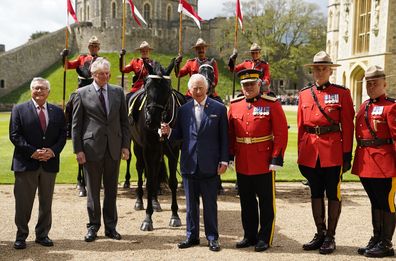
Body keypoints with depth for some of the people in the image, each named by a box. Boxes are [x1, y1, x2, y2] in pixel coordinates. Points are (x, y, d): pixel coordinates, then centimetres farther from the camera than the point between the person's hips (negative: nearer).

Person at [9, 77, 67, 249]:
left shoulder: (58, 112, 10)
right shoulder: (19, 110, 2)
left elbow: (62, 135, 7)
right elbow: (15, 135, -5)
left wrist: (53, 151, -11)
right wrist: (32, 152, -16)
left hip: (49, 163, 3)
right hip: (26, 163, -3)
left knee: (46, 202, 10)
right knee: (23, 202, 3)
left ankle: (42, 235, 22)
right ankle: (21, 236, 15)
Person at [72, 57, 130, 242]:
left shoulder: (118, 92, 7)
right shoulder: (82, 93, 0)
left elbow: (124, 121, 9)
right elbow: (76, 124, -1)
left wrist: (125, 145, 1)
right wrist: (78, 150, -7)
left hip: (114, 147, 3)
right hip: (92, 147, -2)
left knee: (111, 189, 10)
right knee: (93, 190, 7)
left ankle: (110, 227, 21)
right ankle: (93, 226, 20)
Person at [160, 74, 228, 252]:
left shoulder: (219, 109, -1)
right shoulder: (184, 109, 7)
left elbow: (224, 138, -1)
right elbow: (180, 135, 11)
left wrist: (224, 161, -6)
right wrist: (168, 132, -11)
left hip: (209, 165, -3)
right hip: (189, 164, 3)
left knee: (210, 204, 7)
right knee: (191, 204, 13)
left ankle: (212, 237, 19)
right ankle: (192, 236, 25)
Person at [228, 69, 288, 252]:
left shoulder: (272, 104, -6)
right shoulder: (234, 105, 7)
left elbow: (281, 134, -9)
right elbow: (230, 134, 11)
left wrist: (276, 159, -14)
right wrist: (229, 156, 6)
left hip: (264, 164, -4)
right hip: (242, 165, 4)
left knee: (266, 202, 6)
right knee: (246, 202, 13)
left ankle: (265, 238, 18)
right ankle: (250, 235, 27)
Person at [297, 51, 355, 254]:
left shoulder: (342, 93, -1)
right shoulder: (304, 94, 8)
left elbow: (347, 126, -3)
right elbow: (301, 126, 9)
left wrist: (347, 155, -7)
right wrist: (300, 154, 7)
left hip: (333, 152, -3)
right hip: (310, 152, 4)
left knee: (333, 194, 4)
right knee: (316, 193, 12)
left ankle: (330, 237, 15)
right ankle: (320, 234, 24)